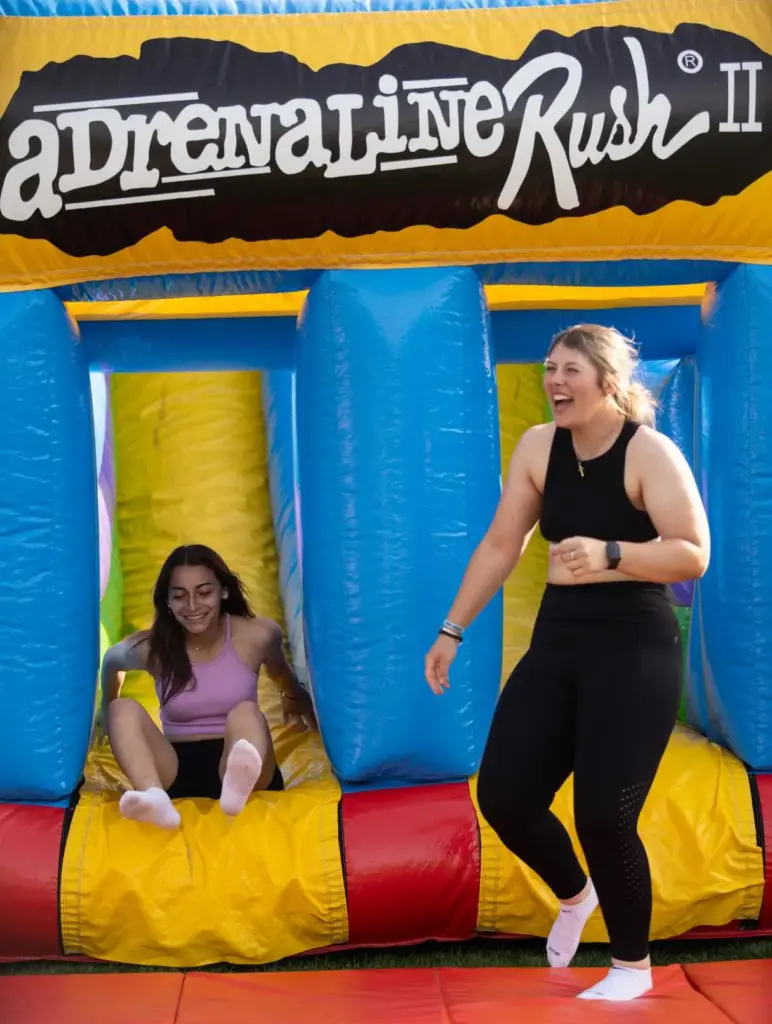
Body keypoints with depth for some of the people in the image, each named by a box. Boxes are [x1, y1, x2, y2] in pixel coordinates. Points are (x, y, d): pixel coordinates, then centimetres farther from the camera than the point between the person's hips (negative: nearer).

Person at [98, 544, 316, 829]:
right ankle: (156, 798, -53)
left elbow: (282, 674, 18)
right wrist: (107, 711, 34)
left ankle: (239, 785, -70)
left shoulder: (257, 636, -5)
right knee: (123, 709, -23)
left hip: (233, 765, -1)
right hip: (176, 771, 2)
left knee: (245, 713, -33)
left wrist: (295, 699, 38)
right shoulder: (152, 647, -5)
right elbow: (111, 662, 19)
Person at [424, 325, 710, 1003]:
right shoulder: (539, 447, 5)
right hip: (557, 643, 6)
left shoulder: (650, 452, -12)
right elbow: (500, 546, 10)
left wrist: (609, 554, -32)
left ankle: (633, 968, 19)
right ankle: (574, 894, 34)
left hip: (636, 650, -6)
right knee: (503, 796, 0)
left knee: (604, 816, -8)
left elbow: (694, 555, -18)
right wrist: (453, 630, 10)